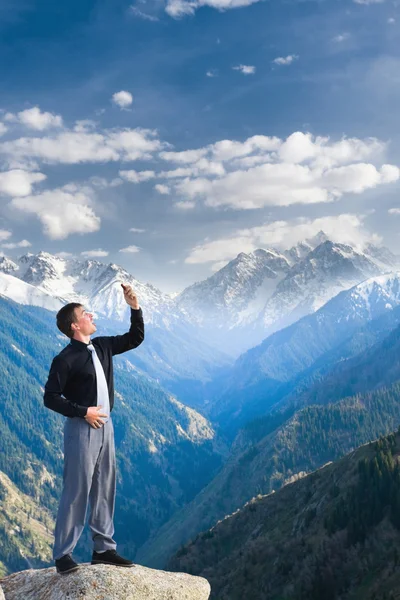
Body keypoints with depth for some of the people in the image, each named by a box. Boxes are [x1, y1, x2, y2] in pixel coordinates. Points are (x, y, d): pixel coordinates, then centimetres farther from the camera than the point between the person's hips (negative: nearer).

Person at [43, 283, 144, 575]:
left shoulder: (101, 346, 6)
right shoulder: (65, 359, -15)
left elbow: (135, 339, 13)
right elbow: (51, 397, -14)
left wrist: (135, 308, 2)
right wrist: (83, 412, -17)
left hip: (105, 426, 7)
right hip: (82, 429, -7)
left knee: (105, 489, 12)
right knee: (76, 491, -2)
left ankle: (104, 548, 22)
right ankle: (63, 554, 12)